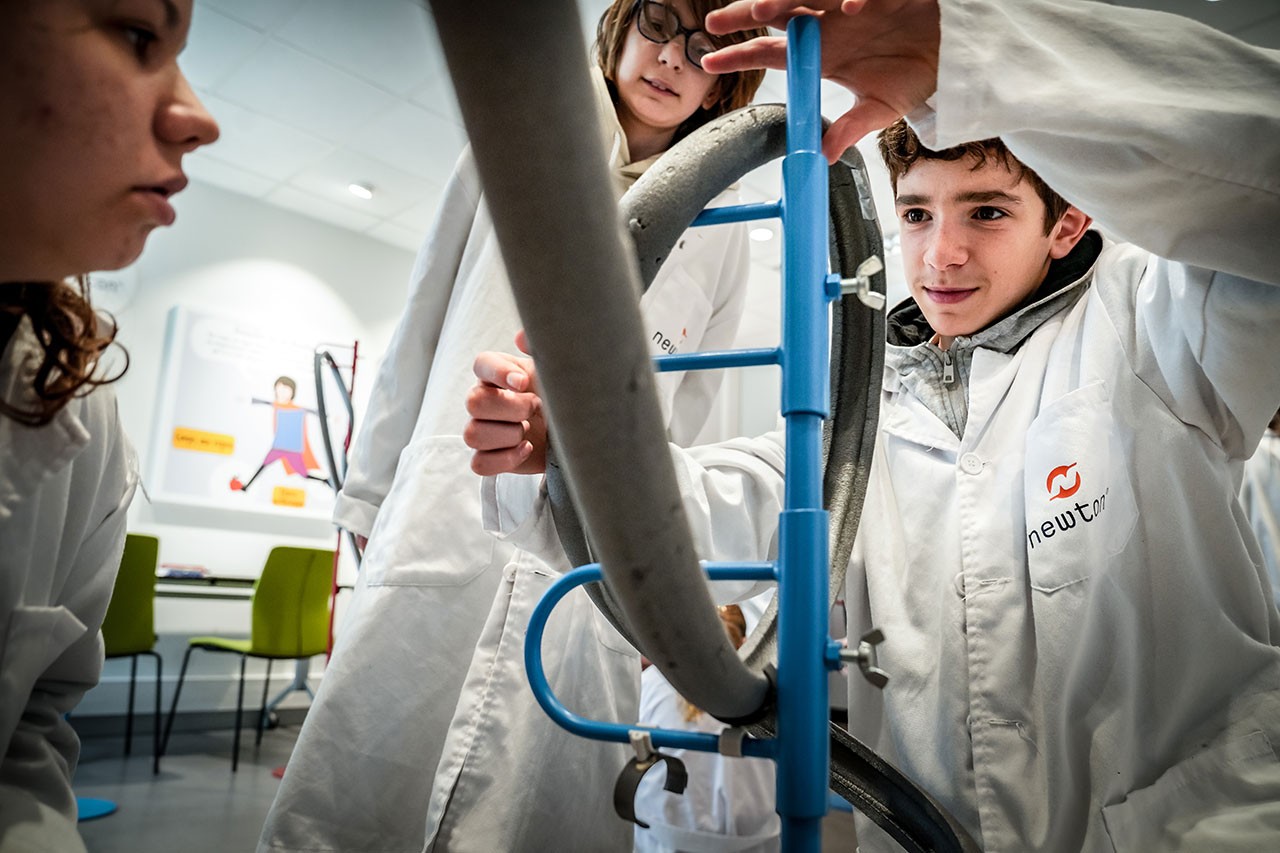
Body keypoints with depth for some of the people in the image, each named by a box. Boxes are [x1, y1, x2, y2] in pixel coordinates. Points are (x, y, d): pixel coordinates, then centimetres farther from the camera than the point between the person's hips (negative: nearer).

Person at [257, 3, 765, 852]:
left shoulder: (719, 228, 14)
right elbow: (420, 334, 14)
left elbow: (685, 417, 13)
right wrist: (372, 502, 12)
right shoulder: (521, 144, 14)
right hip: (443, 528, 0)